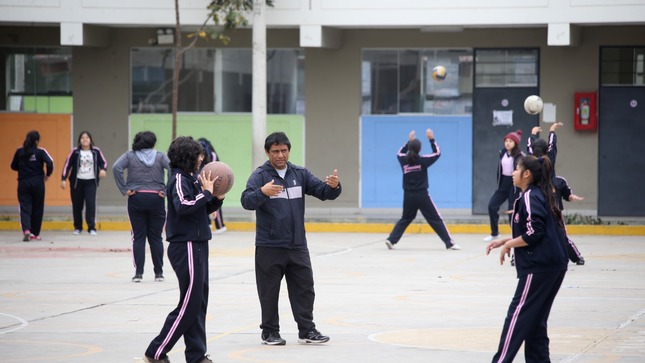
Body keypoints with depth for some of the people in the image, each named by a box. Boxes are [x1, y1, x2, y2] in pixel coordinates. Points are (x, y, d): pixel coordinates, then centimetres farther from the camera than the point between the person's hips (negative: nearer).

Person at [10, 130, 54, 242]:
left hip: (23, 183, 1)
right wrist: (47, 174, -1)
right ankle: (35, 234, 18)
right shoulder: (40, 152, -6)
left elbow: (14, 166, 10)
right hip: (37, 182, -1)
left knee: (25, 208, -1)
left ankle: (26, 230, -24)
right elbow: (50, 163, -17)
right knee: (37, 209, 12)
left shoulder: (19, 152, 2)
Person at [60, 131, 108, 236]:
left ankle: (92, 227, -9)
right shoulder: (75, 152, -3)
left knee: (91, 204, -12)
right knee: (77, 205, 6)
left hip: (91, 182, 0)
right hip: (77, 182, 0)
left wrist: (103, 169, -17)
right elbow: (67, 165, -2)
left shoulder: (96, 151, -1)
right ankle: (77, 227, 20)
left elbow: (104, 162, 5)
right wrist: (63, 179, -7)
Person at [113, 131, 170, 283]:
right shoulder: (160, 156, 1)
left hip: (136, 198, 0)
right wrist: (166, 191, -7)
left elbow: (116, 168, -13)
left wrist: (124, 189, -9)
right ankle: (159, 273, 11)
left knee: (138, 237, 5)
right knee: (156, 237, 8)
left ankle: (138, 272, -1)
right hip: (156, 198, 0)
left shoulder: (129, 156, 2)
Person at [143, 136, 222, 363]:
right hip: (186, 246, -10)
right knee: (189, 304, -7)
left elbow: (201, 209, 20)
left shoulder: (191, 178, 14)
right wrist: (206, 192, -21)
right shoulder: (179, 179, -13)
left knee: (199, 302, 11)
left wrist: (216, 198, 4)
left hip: (197, 245, 10)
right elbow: (183, 206, -28)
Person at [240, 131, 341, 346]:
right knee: (269, 291, 4)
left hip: (297, 246, 4)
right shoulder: (260, 175, -6)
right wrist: (262, 192, -41)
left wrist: (333, 186, -20)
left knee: (304, 288, 6)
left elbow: (323, 192, 4)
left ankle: (307, 330, 13)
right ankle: (270, 332, 15)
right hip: (269, 247, -4)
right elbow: (247, 202, -20)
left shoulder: (300, 174, 7)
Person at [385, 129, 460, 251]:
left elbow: (400, 153, 23)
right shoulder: (423, 160, -11)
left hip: (408, 196, 4)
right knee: (436, 219, 2)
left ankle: (391, 240, 9)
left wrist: (409, 141, 24)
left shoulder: (404, 161, -1)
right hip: (422, 195, -4)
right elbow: (437, 153, 2)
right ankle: (449, 243, 0)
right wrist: (431, 139, 6)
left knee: (405, 219, 21)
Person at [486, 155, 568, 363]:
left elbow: (534, 233, -20)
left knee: (518, 315, -7)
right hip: (555, 266, 9)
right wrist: (505, 241, 14)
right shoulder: (540, 195, 17)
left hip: (538, 267, -9)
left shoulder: (530, 197, -12)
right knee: (535, 320, 12)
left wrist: (508, 244, -7)